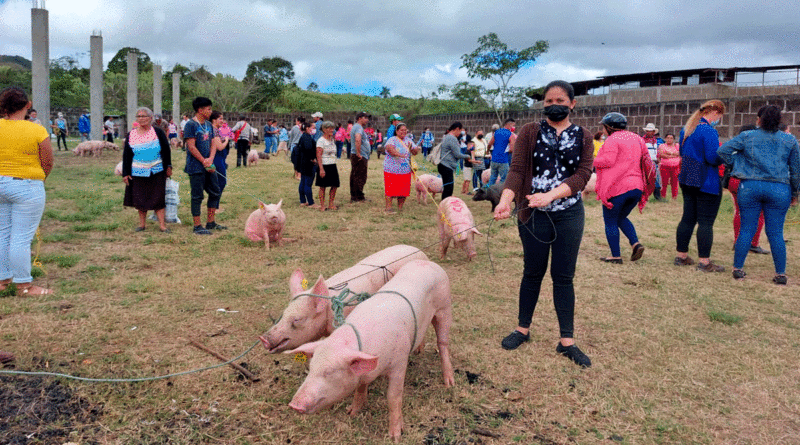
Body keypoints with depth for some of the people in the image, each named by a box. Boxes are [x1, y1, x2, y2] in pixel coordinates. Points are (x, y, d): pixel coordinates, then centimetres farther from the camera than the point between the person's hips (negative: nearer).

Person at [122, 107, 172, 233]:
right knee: (140, 198, 8)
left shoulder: (158, 132, 0)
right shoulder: (131, 135, 7)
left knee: (158, 198, -3)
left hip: (157, 172, -3)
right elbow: (126, 155, 10)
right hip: (138, 172, 3)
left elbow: (166, 150, 4)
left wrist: (168, 166, -1)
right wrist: (125, 173, 6)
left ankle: (162, 224, 0)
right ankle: (142, 223, 21)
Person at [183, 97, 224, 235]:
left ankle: (210, 222, 24)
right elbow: (191, 147, -16)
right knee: (197, 196, -2)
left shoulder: (209, 125, 13)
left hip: (209, 166, 8)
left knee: (215, 192, 13)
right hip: (196, 167, -8)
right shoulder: (191, 125, -11)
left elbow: (212, 144, 10)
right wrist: (204, 162, -13)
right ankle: (197, 226, 7)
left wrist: (210, 159, -8)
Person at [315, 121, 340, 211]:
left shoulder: (332, 140, 14)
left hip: (333, 166, 7)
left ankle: (331, 204, 16)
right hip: (324, 166, -7)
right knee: (323, 187, -1)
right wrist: (321, 169, -20)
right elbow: (318, 156, -14)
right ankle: (322, 205, 8)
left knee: (335, 185, 5)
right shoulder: (321, 140, -9)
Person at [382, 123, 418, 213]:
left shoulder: (408, 141, 14)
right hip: (392, 170, -5)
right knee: (390, 189, -5)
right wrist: (399, 154, -40)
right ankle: (388, 208, 1)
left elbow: (416, 152, 10)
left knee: (404, 190, 6)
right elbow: (389, 148, -24)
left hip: (405, 171, 5)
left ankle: (400, 208, 18)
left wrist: (412, 148, -13)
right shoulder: (392, 140, -3)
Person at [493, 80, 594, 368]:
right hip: (533, 214, -1)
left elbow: (582, 175, -8)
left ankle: (566, 341, 14)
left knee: (563, 277, 6)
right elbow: (517, 170, -9)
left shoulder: (583, 137, 4)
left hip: (569, 215, 1)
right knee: (533, 272, 11)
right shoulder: (530, 133, 1)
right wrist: (505, 200, -27)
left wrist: (550, 195, -23)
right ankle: (523, 329, 27)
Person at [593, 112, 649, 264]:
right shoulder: (637, 139, 14)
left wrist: (594, 161, -4)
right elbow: (647, 162, 12)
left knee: (610, 222, 5)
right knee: (621, 218, 24)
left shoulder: (613, 139, -9)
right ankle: (636, 243, 5)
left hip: (616, 187, -8)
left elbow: (608, 161, -21)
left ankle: (616, 256, 5)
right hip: (636, 187, 8)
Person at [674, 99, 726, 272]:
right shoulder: (709, 131, -17)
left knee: (688, 218, 15)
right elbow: (713, 158, -21)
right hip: (707, 184, -8)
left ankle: (681, 255, 21)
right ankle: (704, 262, 2)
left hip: (687, 180, 8)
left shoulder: (686, 129, 11)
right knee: (706, 222, -2)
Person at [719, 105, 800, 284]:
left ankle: (738, 269, 11)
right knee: (776, 233, 5)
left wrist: (736, 164, 8)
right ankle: (781, 273, 11)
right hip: (779, 189, 0)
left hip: (750, 187, 0)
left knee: (746, 230, 6)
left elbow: (723, 150, -4)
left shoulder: (747, 136, 2)